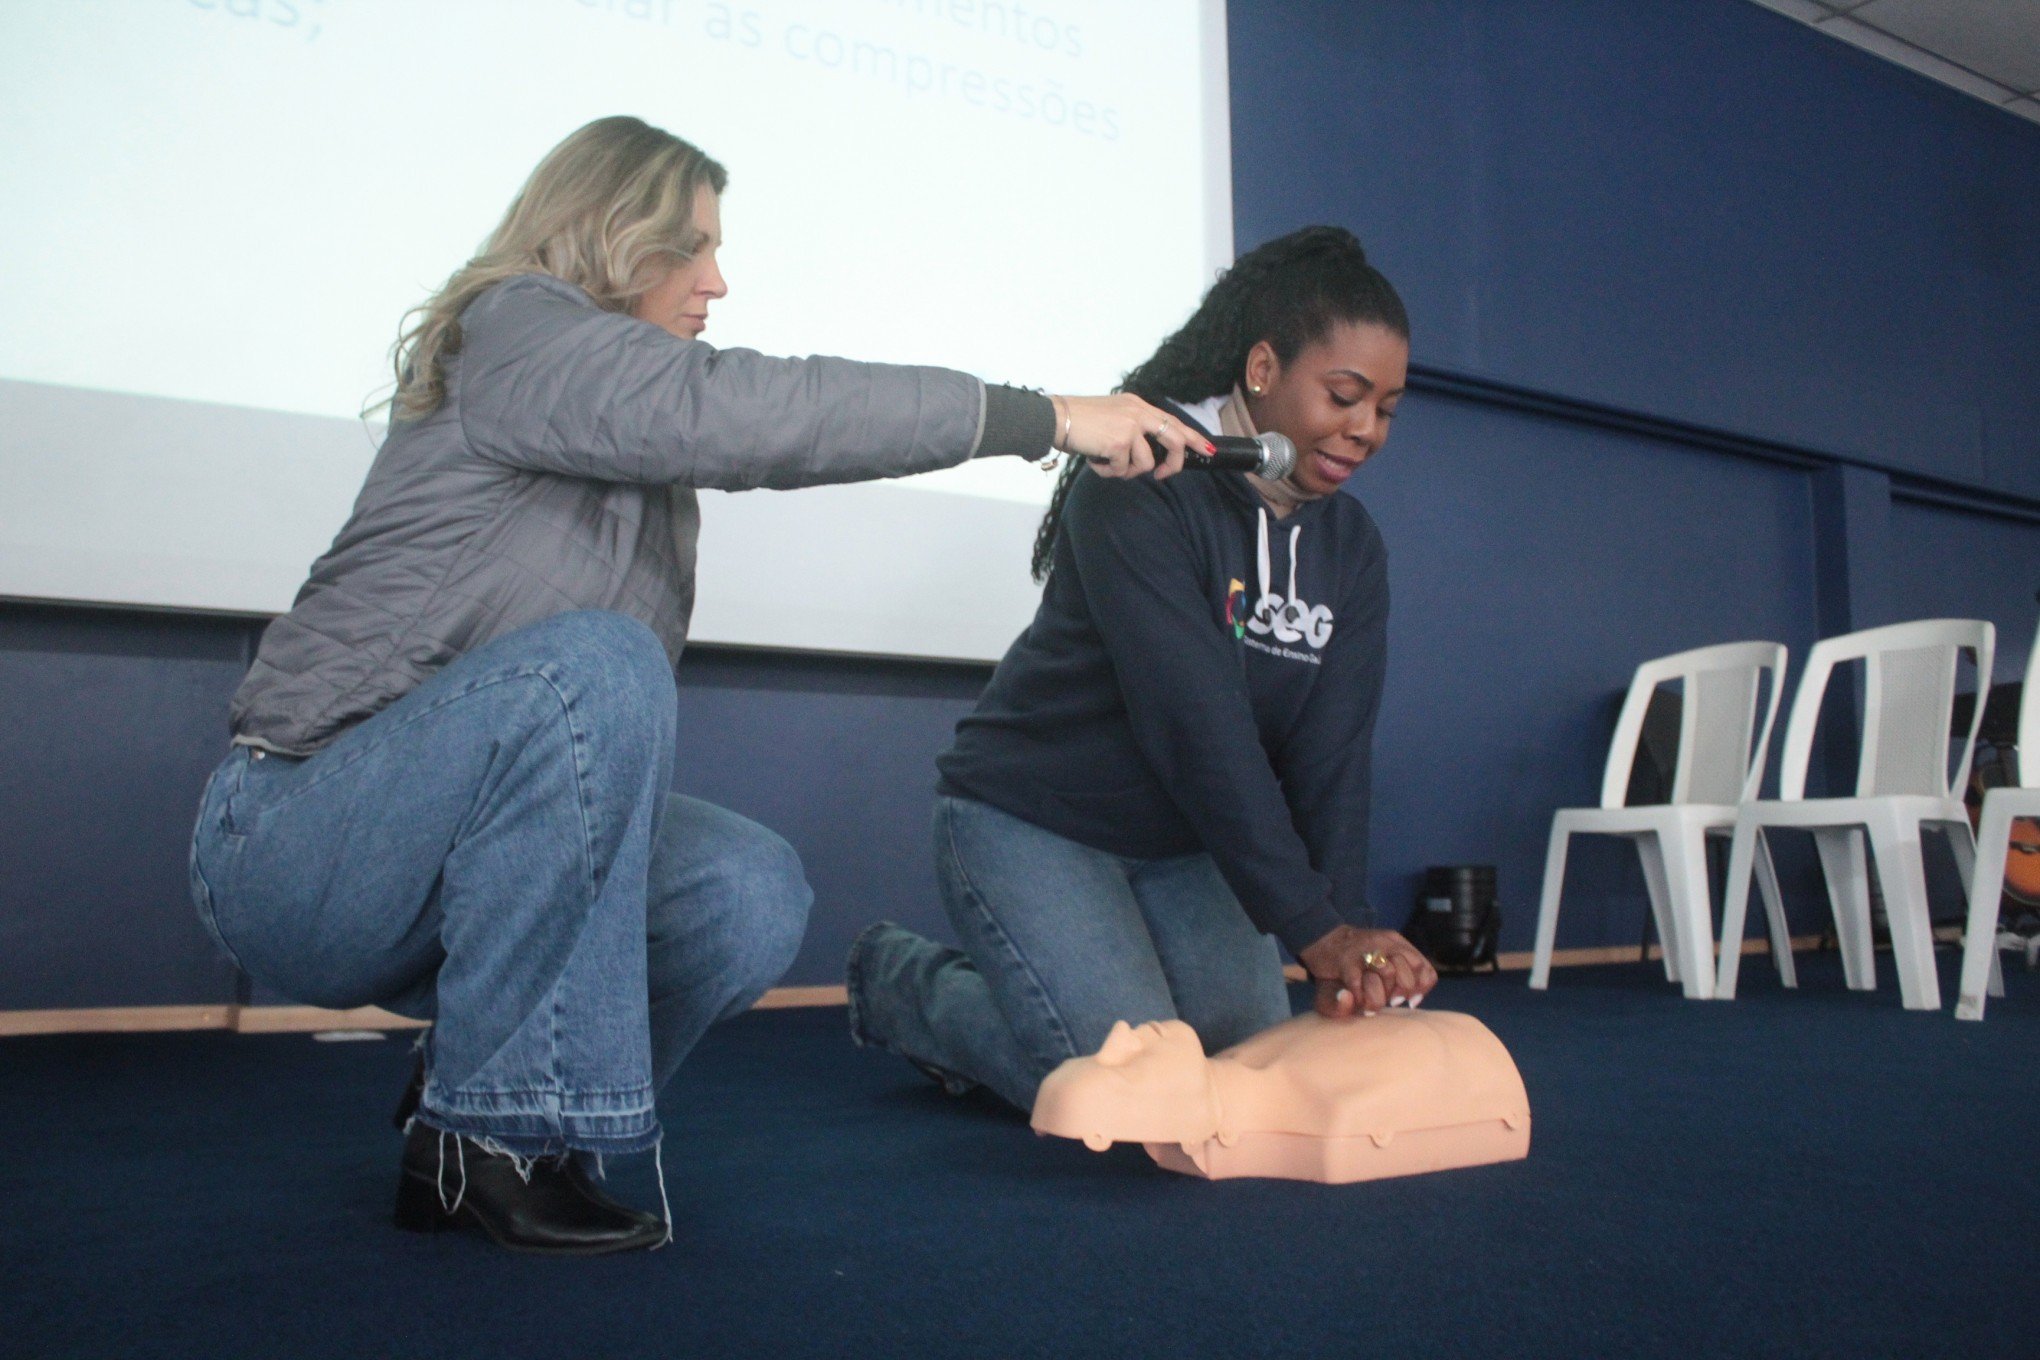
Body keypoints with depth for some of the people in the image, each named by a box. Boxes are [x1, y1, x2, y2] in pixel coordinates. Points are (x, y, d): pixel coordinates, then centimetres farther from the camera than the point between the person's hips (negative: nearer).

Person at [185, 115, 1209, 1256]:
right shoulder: (514, 330, -13)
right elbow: (741, 411, -25)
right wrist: (1044, 417, -25)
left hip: (445, 855, 8)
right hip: (287, 845, -7)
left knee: (752, 895, -16)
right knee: (588, 667, -33)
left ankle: (469, 1107, 6)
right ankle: (499, 1140, -22)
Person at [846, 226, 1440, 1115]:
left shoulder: (1351, 548, 0)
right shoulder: (1140, 489, -22)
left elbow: (1332, 758, -8)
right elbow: (1196, 726, -29)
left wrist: (1342, 934, -23)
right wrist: (1314, 928, -30)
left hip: (1185, 844, 7)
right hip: (1033, 821, -7)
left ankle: (995, 985, 23)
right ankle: (901, 981, 8)